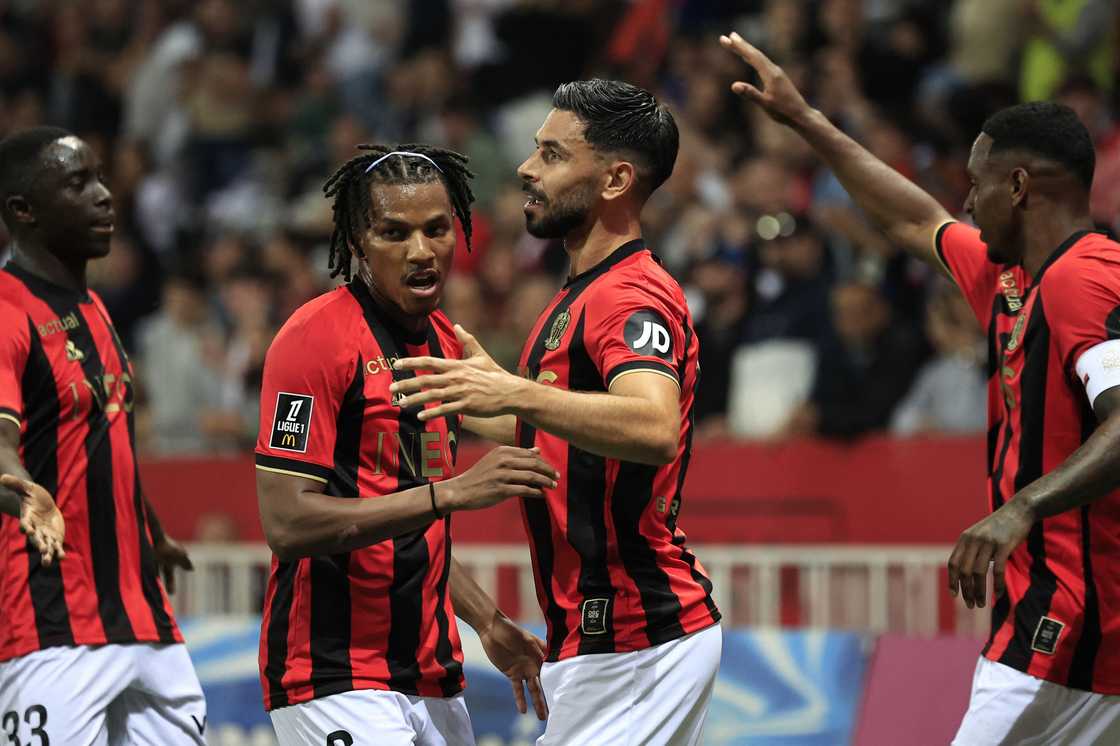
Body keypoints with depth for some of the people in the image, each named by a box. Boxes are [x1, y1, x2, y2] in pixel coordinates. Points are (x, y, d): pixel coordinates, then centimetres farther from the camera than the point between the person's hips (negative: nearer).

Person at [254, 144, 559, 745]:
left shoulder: (445, 341, 15)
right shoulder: (317, 338, -12)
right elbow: (287, 524, -21)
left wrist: (489, 624, 18)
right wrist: (450, 492, -23)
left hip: (432, 681, 8)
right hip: (335, 680, -8)